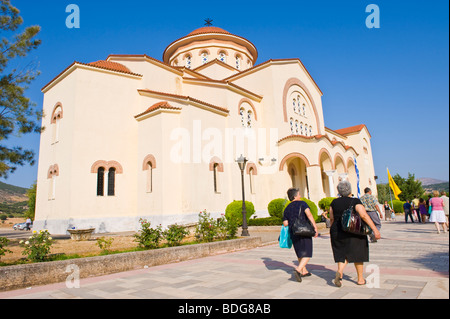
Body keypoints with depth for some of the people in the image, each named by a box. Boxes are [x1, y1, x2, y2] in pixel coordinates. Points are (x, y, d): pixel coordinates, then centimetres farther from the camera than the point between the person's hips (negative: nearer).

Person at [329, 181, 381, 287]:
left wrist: (334, 231, 20)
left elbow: (332, 218, 7)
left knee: (342, 254, 12)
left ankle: (339, 271, -13)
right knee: (357, 254, 14)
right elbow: (364, 215, -21)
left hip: (337, 232, 3)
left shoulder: (334, 202, 2)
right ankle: (360, 279, 24)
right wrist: (375, 229, -21)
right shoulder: (355, 201, -9)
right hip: (354, 232, -3)